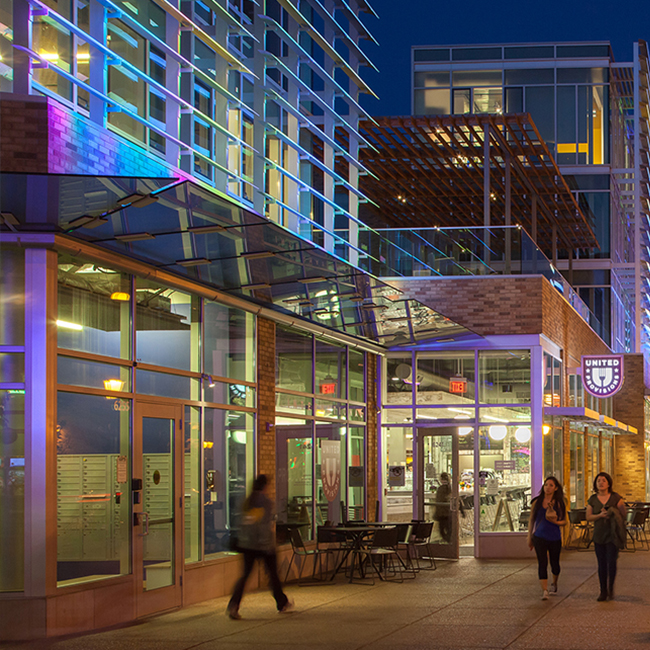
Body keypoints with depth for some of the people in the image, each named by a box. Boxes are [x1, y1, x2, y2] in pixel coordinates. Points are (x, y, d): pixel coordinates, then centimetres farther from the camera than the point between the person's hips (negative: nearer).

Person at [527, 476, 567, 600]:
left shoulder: (559, 503, 1)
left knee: (554, 562, 12)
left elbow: (564, 521, 6)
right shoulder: (537, 502, 4)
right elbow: (531, 520, 10)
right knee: (542, 563, -10)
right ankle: (544, 591, -14)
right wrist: (529, 538, 9)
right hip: (539, 537, 0)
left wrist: (556, 522, -15)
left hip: (555, 537, 0)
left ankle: (554, 584, 40)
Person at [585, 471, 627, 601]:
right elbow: (588, 517, 3)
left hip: (612, 535, -2)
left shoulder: (615, 497, -2)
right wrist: (600, 515, -15)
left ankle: (610, 587, 13)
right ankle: (603, 592, 13)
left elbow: (623, 513, 1)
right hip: (599, 535, 2)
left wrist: (612, 515, -16)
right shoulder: (592, 499, 4)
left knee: (611, 562, -8)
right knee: (601, 564, 4)